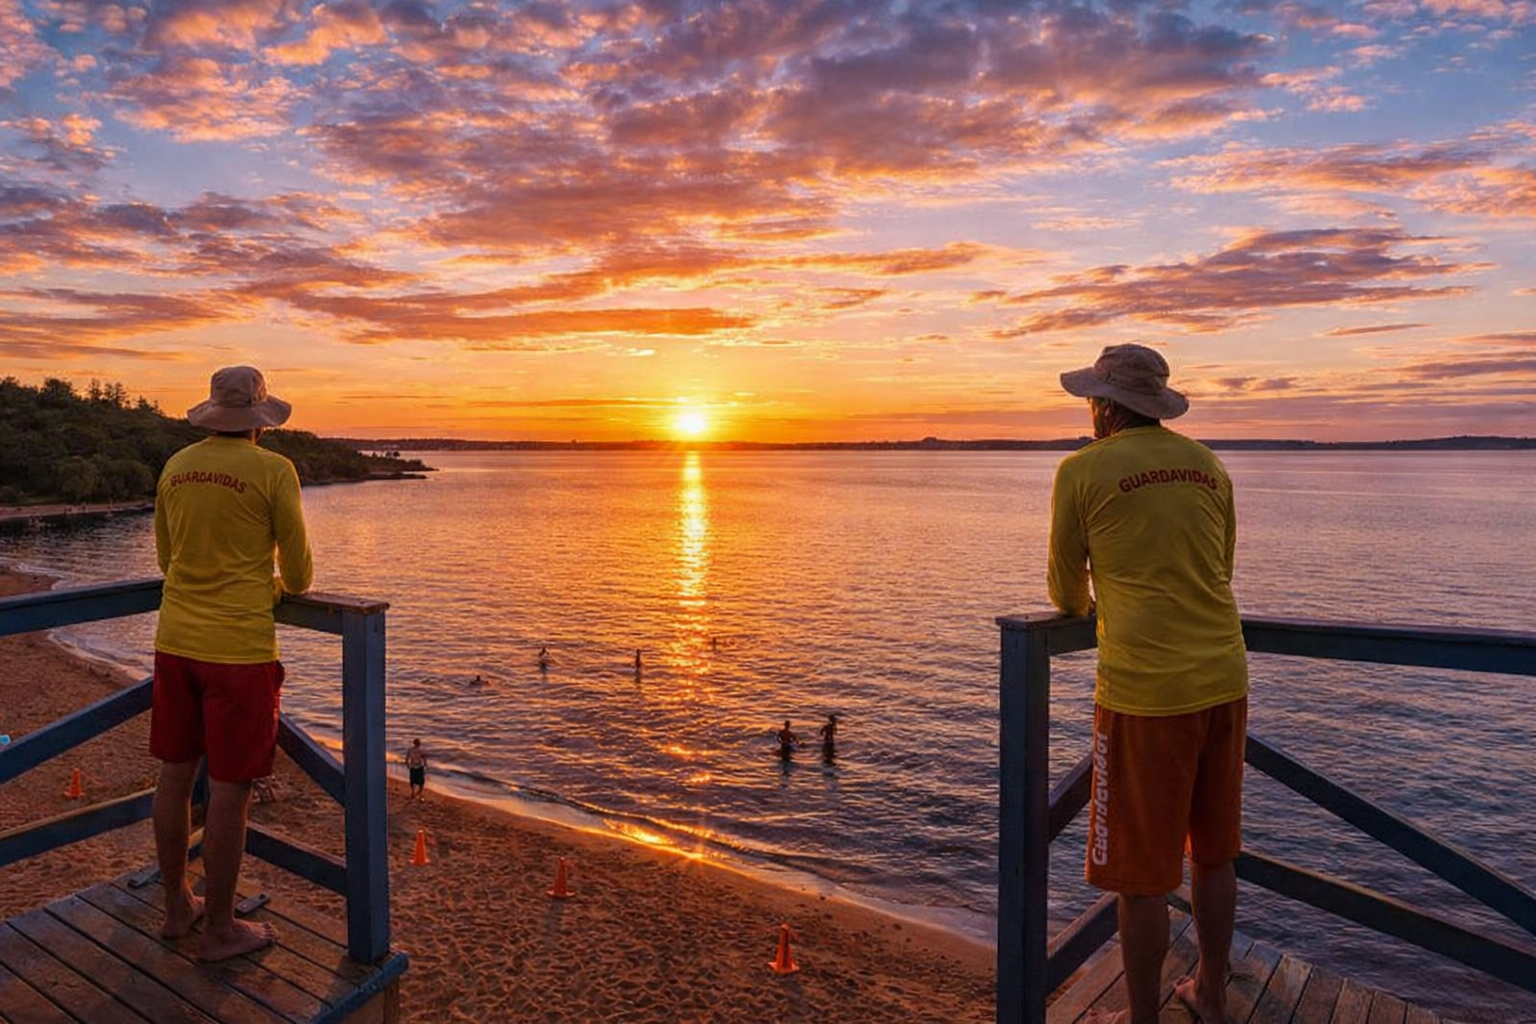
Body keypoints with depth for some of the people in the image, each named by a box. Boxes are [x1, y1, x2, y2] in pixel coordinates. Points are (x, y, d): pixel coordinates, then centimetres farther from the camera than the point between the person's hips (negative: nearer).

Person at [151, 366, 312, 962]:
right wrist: (282, 587, 16)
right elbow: (298, 573, -6)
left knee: (175, 776, 16)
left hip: (175, 640, 7)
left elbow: (166, 557, 17)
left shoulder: (176, 467, 7)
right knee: (229, 790, 3)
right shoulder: (273, 471, -11)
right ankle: (219, 929, 16)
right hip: (239, 646, -6)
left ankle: (177, 907, 32)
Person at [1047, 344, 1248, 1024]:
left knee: (1141, 876, 7)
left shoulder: (1082, 471, -6)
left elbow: (1066, 590, 3)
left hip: (1144, 693, -6)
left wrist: (1083, 607, 25)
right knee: (1213, 854, 21)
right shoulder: (1208, 465, 9)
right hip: (1223, 681, 7)